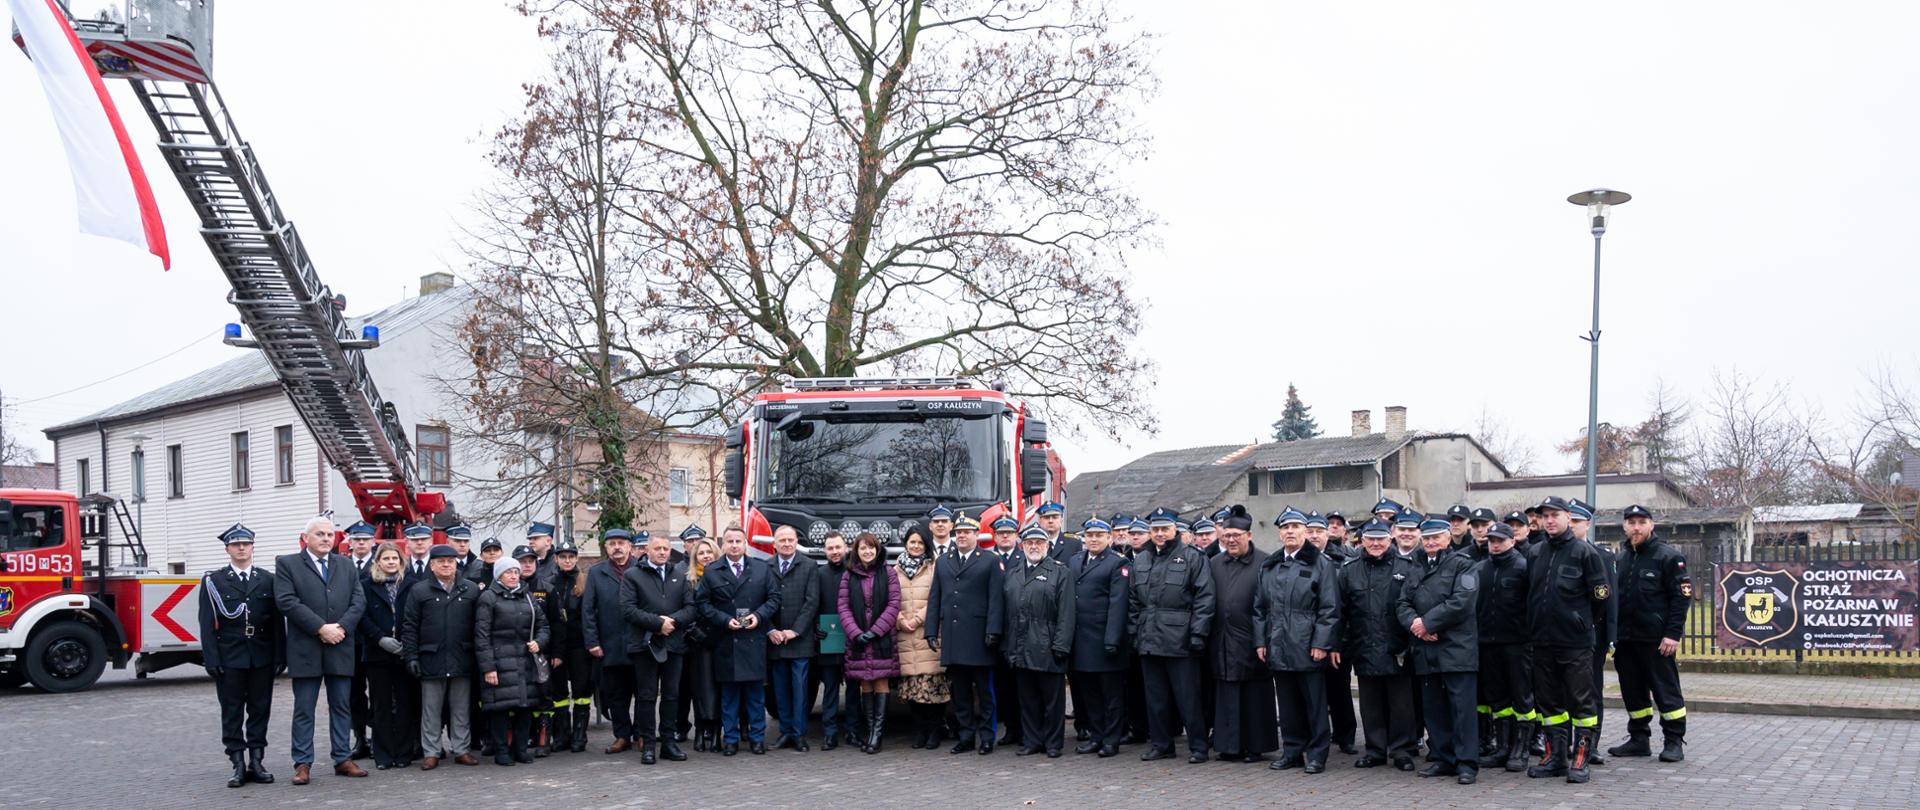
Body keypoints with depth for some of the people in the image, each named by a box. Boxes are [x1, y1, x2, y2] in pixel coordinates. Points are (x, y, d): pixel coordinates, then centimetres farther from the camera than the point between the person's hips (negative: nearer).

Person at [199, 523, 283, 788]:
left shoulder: (267, 580, 7)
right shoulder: (213, 581, 2)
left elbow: (276, 621, 5)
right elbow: (208, 624, -2)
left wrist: (280, 656, -1)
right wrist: (211, 659, -9)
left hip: (262, 657, 2)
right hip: (229, 657, -2)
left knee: (260, 709, 6)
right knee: (232, 712, 3)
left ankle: (256, 762, 13)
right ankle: (238, 765, 8)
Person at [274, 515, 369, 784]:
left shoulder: (346, 565, 14)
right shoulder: (287, 563, 2)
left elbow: (359, 600, 5)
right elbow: (287, 601, -11)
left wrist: (341, 627, -11)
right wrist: (321, 628, -16)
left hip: (340, 647, 3)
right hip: (305, 649, -3)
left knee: (341, 706, 8)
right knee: (304, 709, 3)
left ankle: (342, 759, 14)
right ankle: (302, 764, 9)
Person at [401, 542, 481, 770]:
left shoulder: (471, 590, 7)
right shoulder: (418, 591, 4)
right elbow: (409, 626, 2)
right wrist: (411, 656, -5)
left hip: (462, 659, 1)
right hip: (431, 659, -1)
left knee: (462, 708, 7)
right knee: (431, 709, 4)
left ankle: (461, 749, 15)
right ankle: (431, 752, 12)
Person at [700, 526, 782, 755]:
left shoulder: (762, 569, 8)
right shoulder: (711, 573, 4)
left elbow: (774, 597, 8)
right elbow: (704, 604, 2)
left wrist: (759, 616, -8)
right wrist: (725, 620, -11)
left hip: (755, 641, 1)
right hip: (725, 643, -1)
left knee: (756, 691, 4)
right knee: (729, 692, 4)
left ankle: (757, 737, 12)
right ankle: (730, 739, 11)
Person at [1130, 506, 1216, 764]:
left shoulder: (1192, 557, -2)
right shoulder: (1140, 560, 14)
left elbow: (1204, 597, -7)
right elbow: (1133, 600, 18)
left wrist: (1198, 634, -12)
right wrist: (1134, 632, 11)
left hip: (1180, 641, -5)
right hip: (1149, 641, 5)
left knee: (1188, 697, -2)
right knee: (1156, 697, 11)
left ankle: (1198, 747, 6)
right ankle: (1161, 744, 20)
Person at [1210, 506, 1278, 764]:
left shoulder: (1263, 563, -5)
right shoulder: (1214, 563, 10)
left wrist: (1262, 642, -12)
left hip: (1251, 644, -4)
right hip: (1223, 644, 4)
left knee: (1255, 697, 3)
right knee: (1226, 696, 8)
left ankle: (1255, 747, 11)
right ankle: (1230, 746, 15)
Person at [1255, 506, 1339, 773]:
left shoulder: (1321, 563, 0)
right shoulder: (1268, 566, 15)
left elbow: (1329, 608, -6)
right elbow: (1259, 606, 15)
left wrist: (1321, 643, -12)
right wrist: (1260, 640, 6)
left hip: (1309, 648, -5)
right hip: (1278, 648, 5)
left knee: (1315, 703, 0)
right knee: (1288, 704, 11)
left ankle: (1317, 755, 8)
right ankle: (1292, 752, 19)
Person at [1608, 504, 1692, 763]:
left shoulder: (1668, 556, -5)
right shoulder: (1622, 558, 14)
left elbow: (1682, 596, -9)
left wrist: (1673, 633, -16)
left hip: (1656, 639, -6)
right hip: (1626, 638, 6)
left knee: (1666, 690, 0)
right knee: (1633, 691, 11)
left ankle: (1674, 741, 8)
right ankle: (1638, 738, 20)